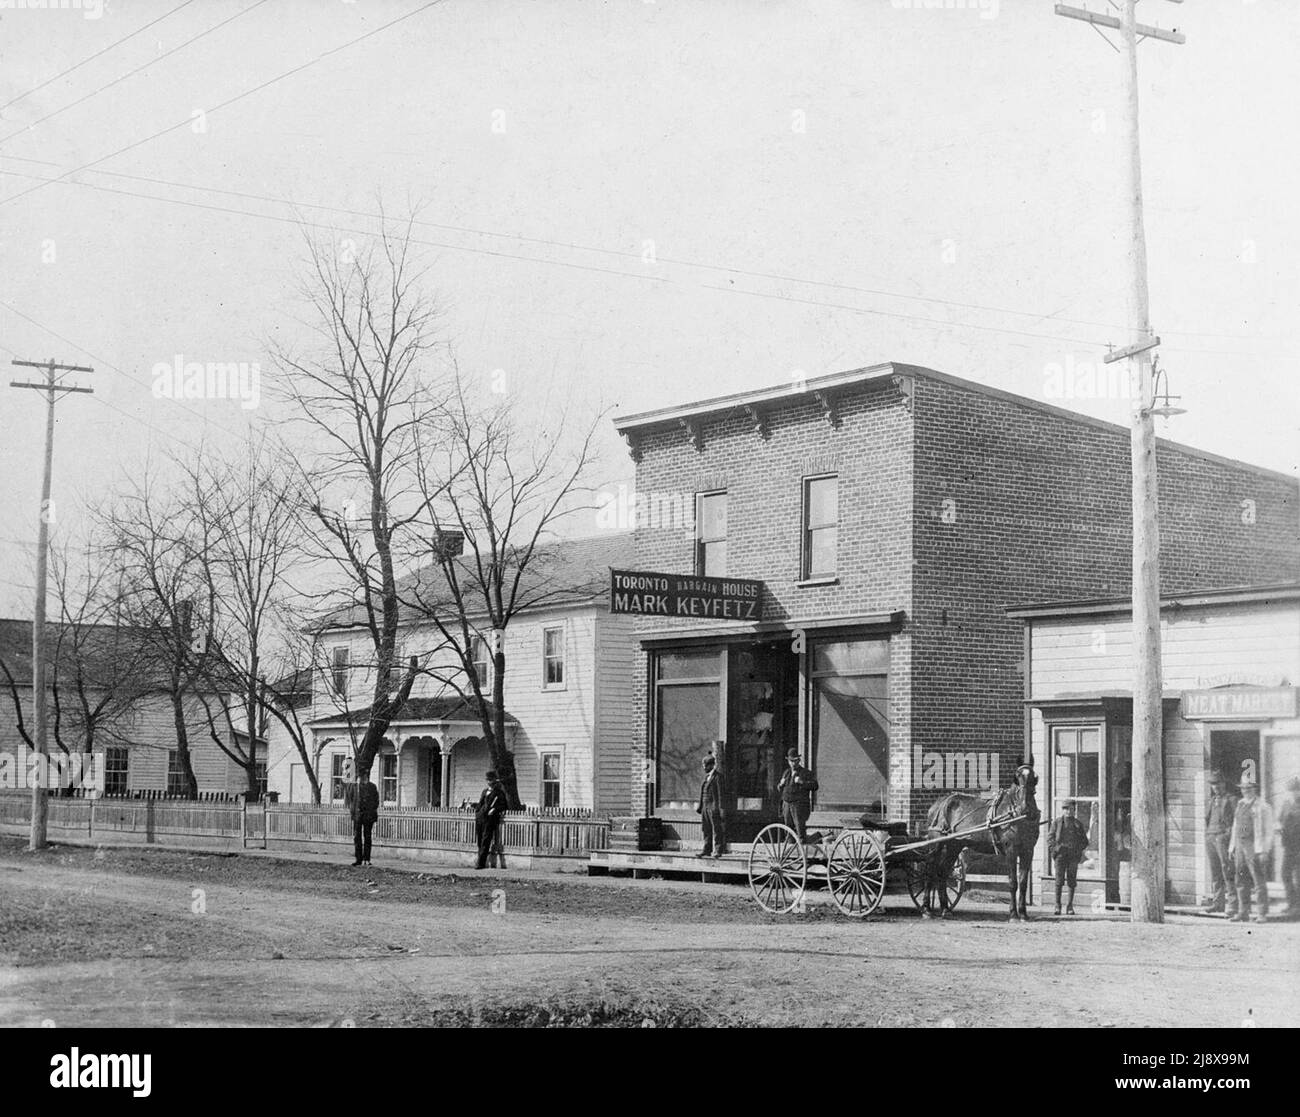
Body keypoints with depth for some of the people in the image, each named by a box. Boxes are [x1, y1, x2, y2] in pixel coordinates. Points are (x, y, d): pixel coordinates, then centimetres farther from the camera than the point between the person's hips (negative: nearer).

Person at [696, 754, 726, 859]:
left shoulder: (717, 777, -6)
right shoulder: (706, 777, 17)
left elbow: (720, 793, -10)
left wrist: (720, 808, -15)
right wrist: (700, 806, 15)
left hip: (714, 806, -8)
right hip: (705, 806, 8)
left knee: (716, 829, -6)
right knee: (706, 830, 7)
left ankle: (718, 851, -5)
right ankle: (707, 851, 9)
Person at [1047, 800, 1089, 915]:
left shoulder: (1078, 823, 14)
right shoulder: (1057, 821, 9)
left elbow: (1084, 840, 18)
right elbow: (1050, 837, 7)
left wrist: (1079, 848, 1)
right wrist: (1054, 847, -7)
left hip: (1073, 855, 2)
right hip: (1060, 853, -2)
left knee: (1072, 881, 1)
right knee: (1059, 880, -8)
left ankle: (1069, 907, 6)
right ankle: (1057, 905, 0)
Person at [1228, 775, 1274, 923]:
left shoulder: (1261, 806, -5)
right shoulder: (1240, 805, 17)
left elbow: (1267, 830, -8)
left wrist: (1263, 850, -13)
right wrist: (1232, 847, 17)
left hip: (1255, 847, -7)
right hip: (1240, 847, 7)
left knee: (1259, 881, -6)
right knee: (1241, 881, 6)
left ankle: (1262, 914, -4)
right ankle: (1243, 912, 11)